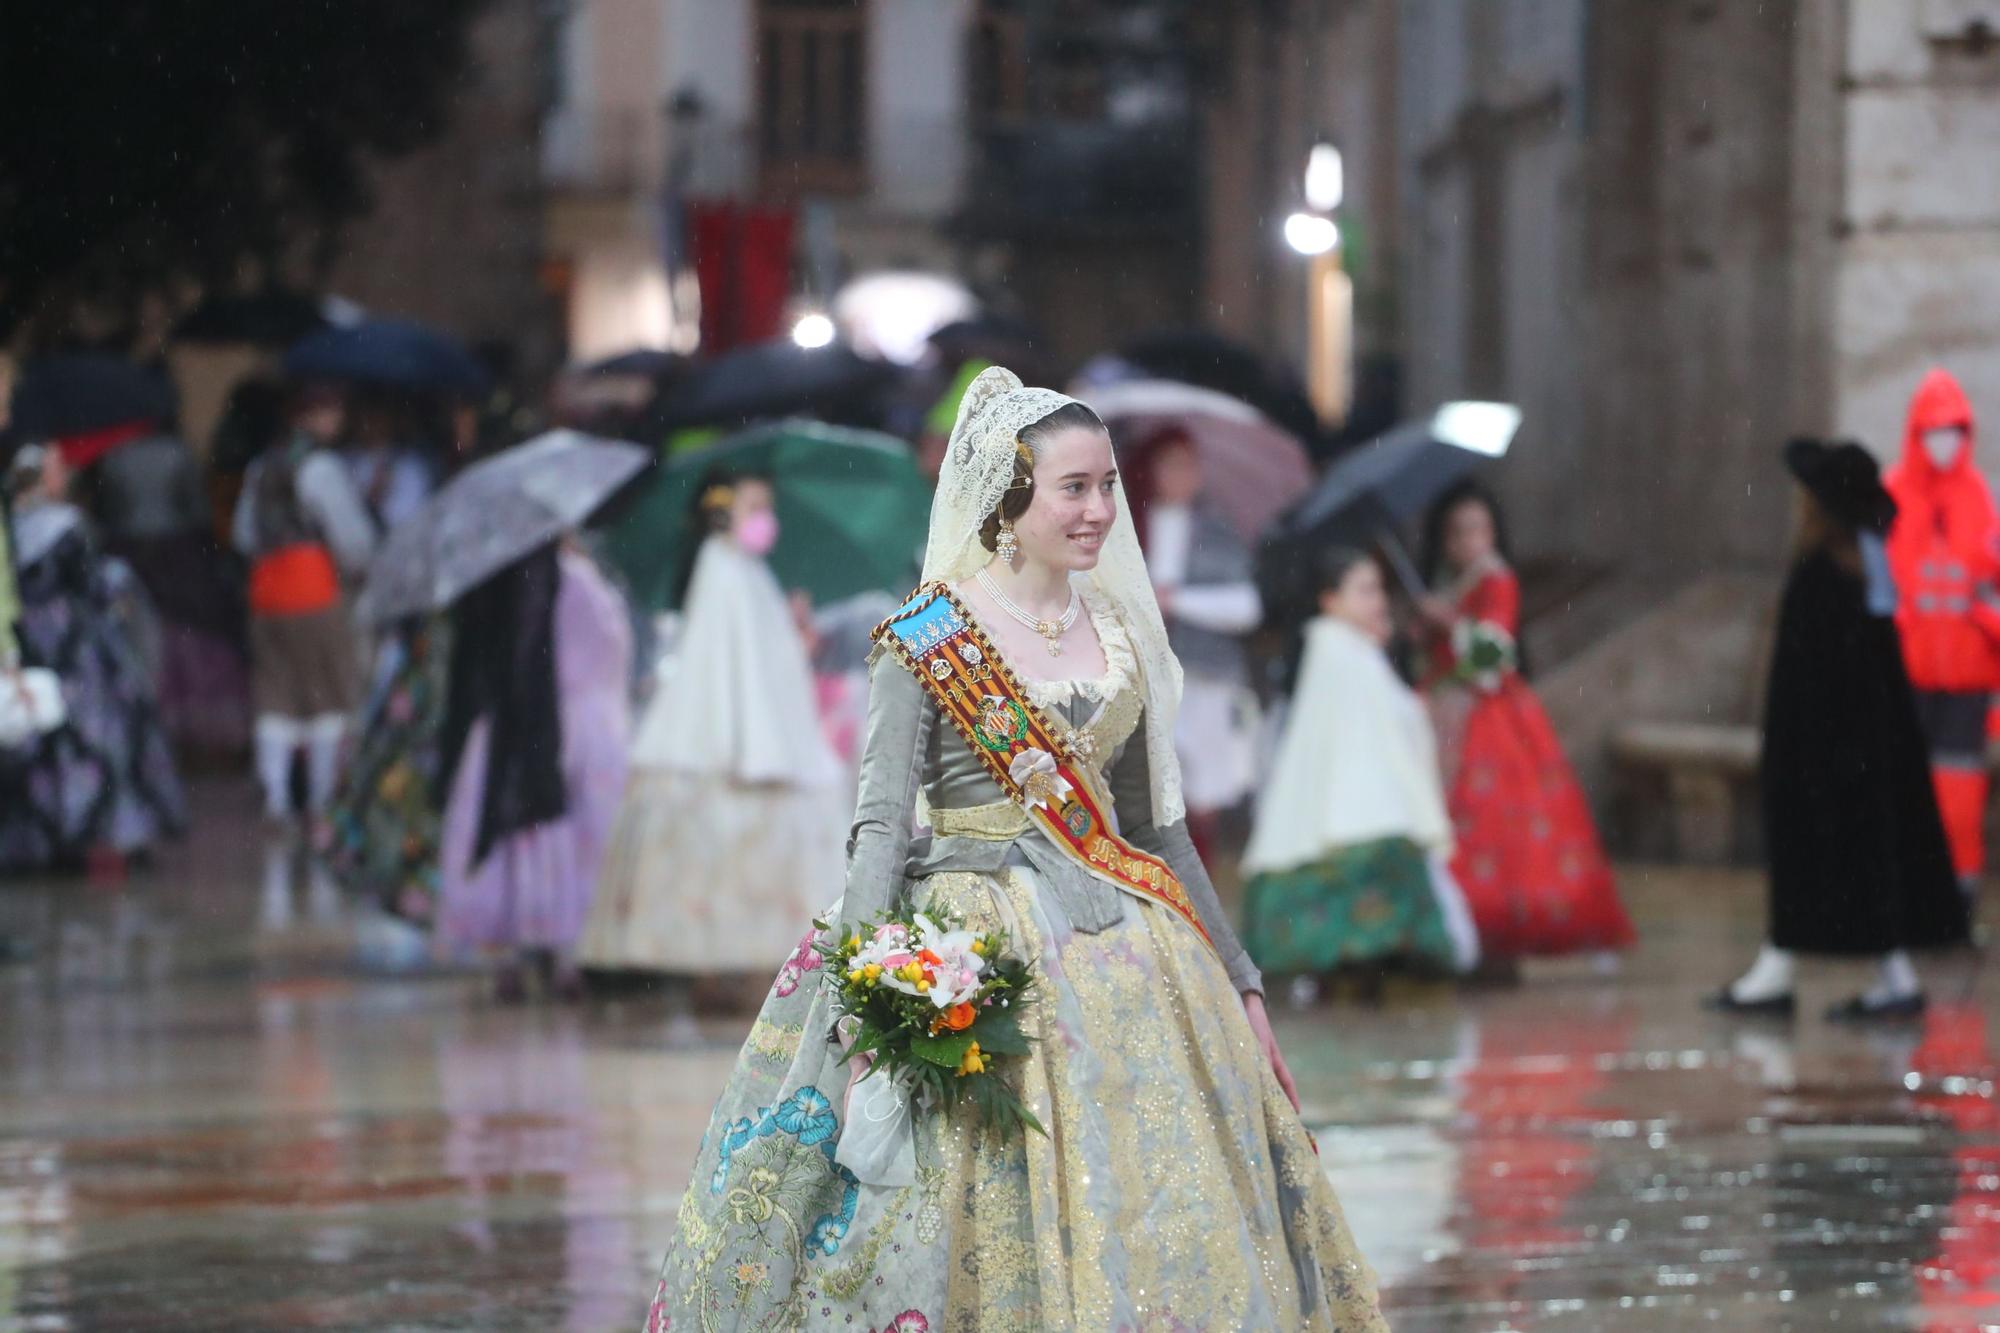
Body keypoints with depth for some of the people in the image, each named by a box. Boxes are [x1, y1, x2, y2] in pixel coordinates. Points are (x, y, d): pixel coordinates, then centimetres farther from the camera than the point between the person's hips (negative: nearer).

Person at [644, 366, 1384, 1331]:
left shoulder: (1117, 631, 12)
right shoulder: (928, 639, -5)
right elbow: (882, 817, -12)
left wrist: (1237, 980, 20)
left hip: (1120, 943, 6)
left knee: (1171, 1231, 1)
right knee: (991, 1232, -10)